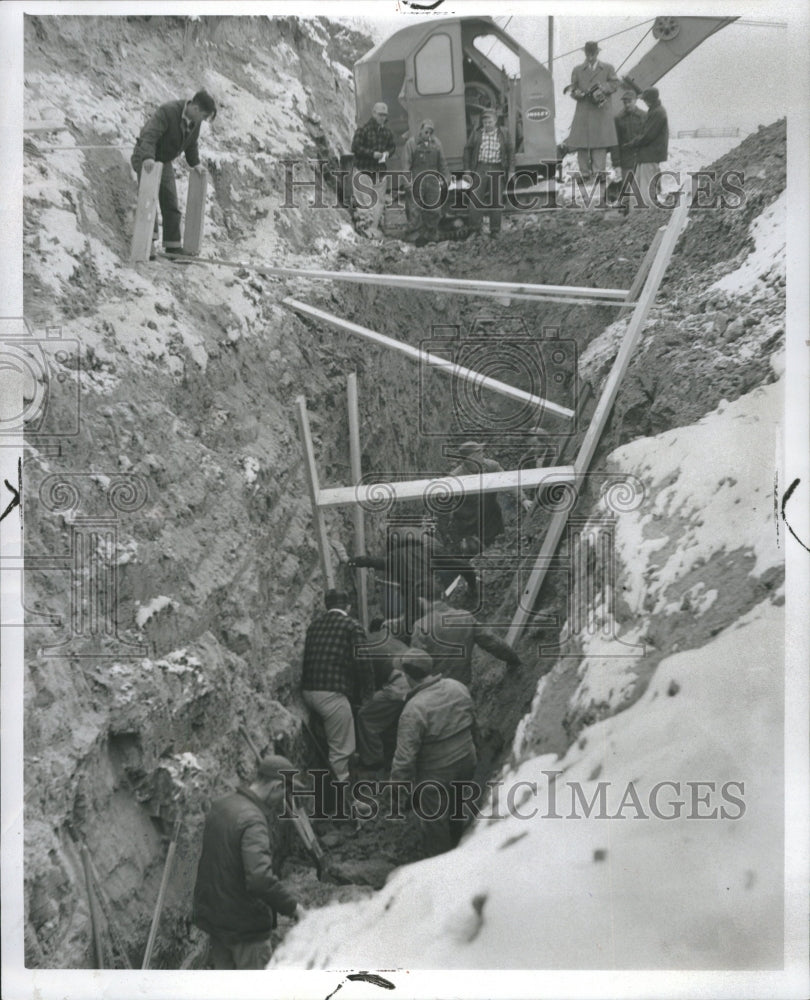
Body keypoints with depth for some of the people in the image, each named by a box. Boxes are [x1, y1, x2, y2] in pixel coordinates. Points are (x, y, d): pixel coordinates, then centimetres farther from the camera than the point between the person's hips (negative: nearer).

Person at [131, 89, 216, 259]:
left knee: (170, 204, 5)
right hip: (146, 159, -7)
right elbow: (150, 134, -40)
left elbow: (191, 143, 15)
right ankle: (149, 245, -16)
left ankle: (173, 248, 11)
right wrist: (148, 157, -54)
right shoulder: (167, 112, -28)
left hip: (165, 162, 7)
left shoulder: (195, 121, -4)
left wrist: (195, 163, 12)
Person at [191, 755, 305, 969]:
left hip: (212, 915, 8)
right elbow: (260, 878, -37)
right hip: (245, 925, -8)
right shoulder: (253, 820, -27)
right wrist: (293, 907, -25)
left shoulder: (220, 806, 3)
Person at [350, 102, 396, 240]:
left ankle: (377, 230, 16)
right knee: (364, 201, -10)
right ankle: (365, 229, -7)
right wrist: (372, 153, -20)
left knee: (380, 201, 8)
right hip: (364, 171, -6)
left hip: (380, 171, 6)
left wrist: (387, 153, -3)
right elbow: (355, 147, -14)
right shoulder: (363, 130, -10)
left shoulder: (387, 132, 8)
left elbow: (392, 146, 20)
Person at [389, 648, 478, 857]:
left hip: (436, 775, -7)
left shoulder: (414, 710, -29)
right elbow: (471, 720, 10)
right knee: (457, 812, 29)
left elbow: (405, 755, -26)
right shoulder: (458, 688, -7)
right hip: (467, 762, 7)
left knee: (435, 826, 12)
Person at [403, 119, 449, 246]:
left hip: (433, 182, 3)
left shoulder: (436, 143, 11)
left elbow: (442, 163, 17)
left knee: (434, 211, 0)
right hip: (416, 182, -3)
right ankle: (419, 238, 3)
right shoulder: (411, 143, 1)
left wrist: (446, 178, 11)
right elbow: (406, 163, -2)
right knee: (416, 212, -4)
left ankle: (432, 238, 10)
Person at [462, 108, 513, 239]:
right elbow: (467, 150, 7)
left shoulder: (503, 134, 6)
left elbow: (510, 152, 12)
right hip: (480, 168, -1)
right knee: (475, 199, -4)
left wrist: (510, 170, 5)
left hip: (497, 169, 1)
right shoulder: (476, 133, 3)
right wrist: (467, 170, 0)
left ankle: (495, 230, 13)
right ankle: (475, 229, 4)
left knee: (496, 201, 4)